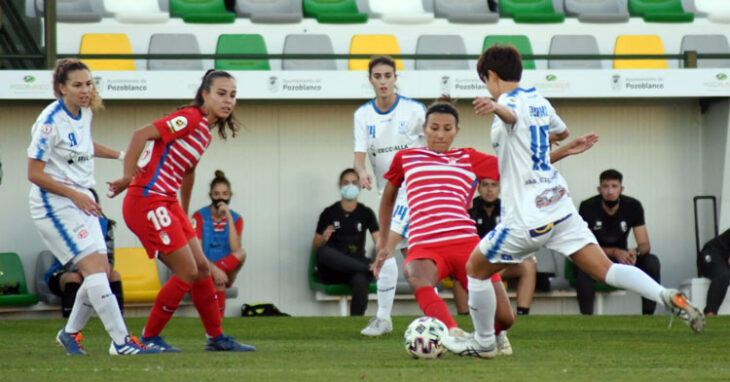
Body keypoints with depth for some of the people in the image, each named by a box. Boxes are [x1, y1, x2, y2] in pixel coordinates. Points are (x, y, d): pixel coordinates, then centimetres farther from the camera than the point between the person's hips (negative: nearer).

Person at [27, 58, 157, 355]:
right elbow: (34, 173, -17)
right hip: (54, 205, -9)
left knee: (101, 271, 6)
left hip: (81, 202, 9)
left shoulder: (85, 112, 6)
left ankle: (70, 333, 25)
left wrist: (120, 155, 21)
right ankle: (121, 342, -19)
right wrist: (74, 194, -20)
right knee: (94, 267, -17)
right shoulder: (51, 121, -18)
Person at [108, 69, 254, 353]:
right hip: (148, 201, -9)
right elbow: (141, 135, -23)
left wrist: (184, 215, 35)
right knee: (188, 271, -8)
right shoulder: (190, 119, -14)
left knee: (201, 268, 12)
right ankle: (149, 337, 4)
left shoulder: (206, 131, 15)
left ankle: (216, 337, 24)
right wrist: (128, 178, -25)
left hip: (167, 203, 9)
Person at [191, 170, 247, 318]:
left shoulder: (236, 219, 4)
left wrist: (229, 217, -17)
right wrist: (214, 270, -29)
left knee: (241, 254, -30)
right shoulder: (200, 216, -4)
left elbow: (235, 249, -14)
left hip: (227, 270, 3)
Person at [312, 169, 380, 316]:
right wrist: (323, 239, -15)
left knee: (361, 282, -37)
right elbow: (315, 245, 8)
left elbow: (378, 241, -3)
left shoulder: (366, 213, 8)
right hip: (332, 271, 0)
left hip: (356, 265, 0)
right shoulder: (329, 213, 5)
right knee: (324, 252, -37)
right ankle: (368, 268, -31)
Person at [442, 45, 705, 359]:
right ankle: (666, 296, -21)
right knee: (604, 269, -1)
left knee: (476, 268, 12)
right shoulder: (539, 102, 15)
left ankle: (483, 342, 20)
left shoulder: (510, 103, -10)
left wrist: (495, 108, -60)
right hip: (560, 205, 7)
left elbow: (512, 115, -37)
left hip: (527, 216, -7)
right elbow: (562, 132, 36)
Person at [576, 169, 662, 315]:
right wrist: (615, 252, -34)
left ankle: (648, 315, -21)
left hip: (622, 261, 3)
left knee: (652, 262, -23)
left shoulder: (633, 206, -6)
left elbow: (645, 245, -8)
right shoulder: (588, 207, -14)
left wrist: (635, 252, -34)